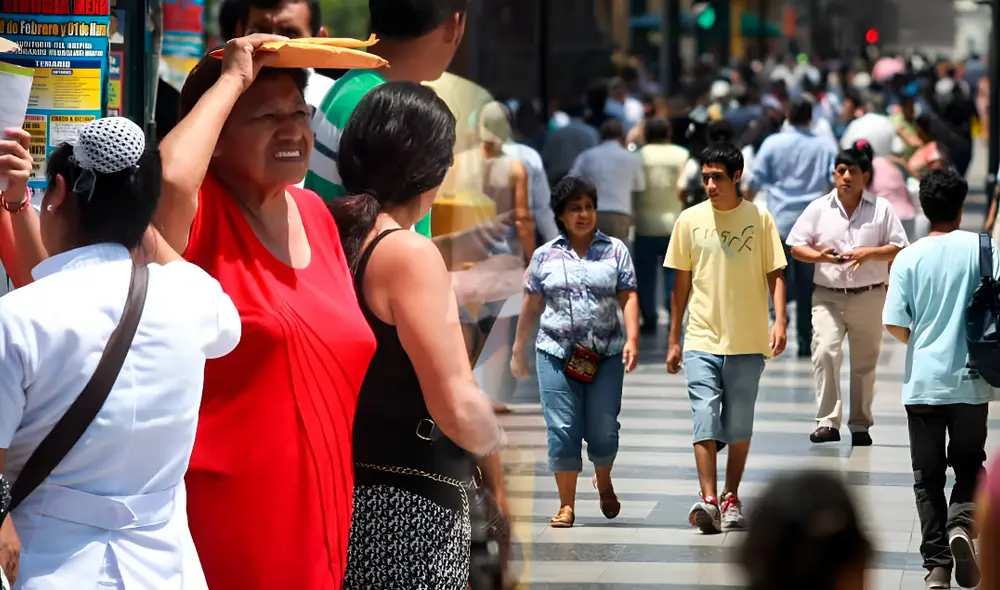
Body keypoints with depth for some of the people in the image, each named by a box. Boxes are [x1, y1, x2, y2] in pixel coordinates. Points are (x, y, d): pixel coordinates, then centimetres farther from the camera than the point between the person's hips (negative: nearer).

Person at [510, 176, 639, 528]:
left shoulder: (615, 250, 7)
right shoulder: (545, 256, 9)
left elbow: (628, 298, 1)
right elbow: (531, 307, 13)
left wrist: (632, 339, -13)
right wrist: (518, 351, 14)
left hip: (606, 356, 0)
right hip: (557, 354, 0)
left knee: (603, 429, 1)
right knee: (562, 429, -5)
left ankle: (604, 482, 31)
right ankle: (566, 505, 1)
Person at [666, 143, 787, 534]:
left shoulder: (759, 219, 0)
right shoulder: (690, 220, 3)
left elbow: (775, 274, 3)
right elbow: (681, 284, 9)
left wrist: (779, 321, -13)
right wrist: (673, 341, 10)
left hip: (747, 342, 0)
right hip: (701, 340, 0)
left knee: (739, 425, 8)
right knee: (705, 420, -11)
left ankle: (731, 499, 20)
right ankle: (708, 500, -17)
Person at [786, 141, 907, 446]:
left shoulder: (881, 209, 2)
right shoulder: (819, 208, 3)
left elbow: (899, 249, 1)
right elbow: (796, 247, 4)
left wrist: (868, 253, -16)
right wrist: (820, 256, -17)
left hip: (869, 298, 1)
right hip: (828, 296, -1)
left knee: (865, 363, 9)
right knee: (825, 351, -20)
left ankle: (860, 425, 21)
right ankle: (828, 422, -19)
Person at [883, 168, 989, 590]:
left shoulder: (909, 258, -4)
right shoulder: (982, 249, -5)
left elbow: (893, 323, -7)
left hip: (923, 381, 0)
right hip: (971, 380, 0)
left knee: (928, 476, 8)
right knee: (969, 464, 16)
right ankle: (961, 523, -12)